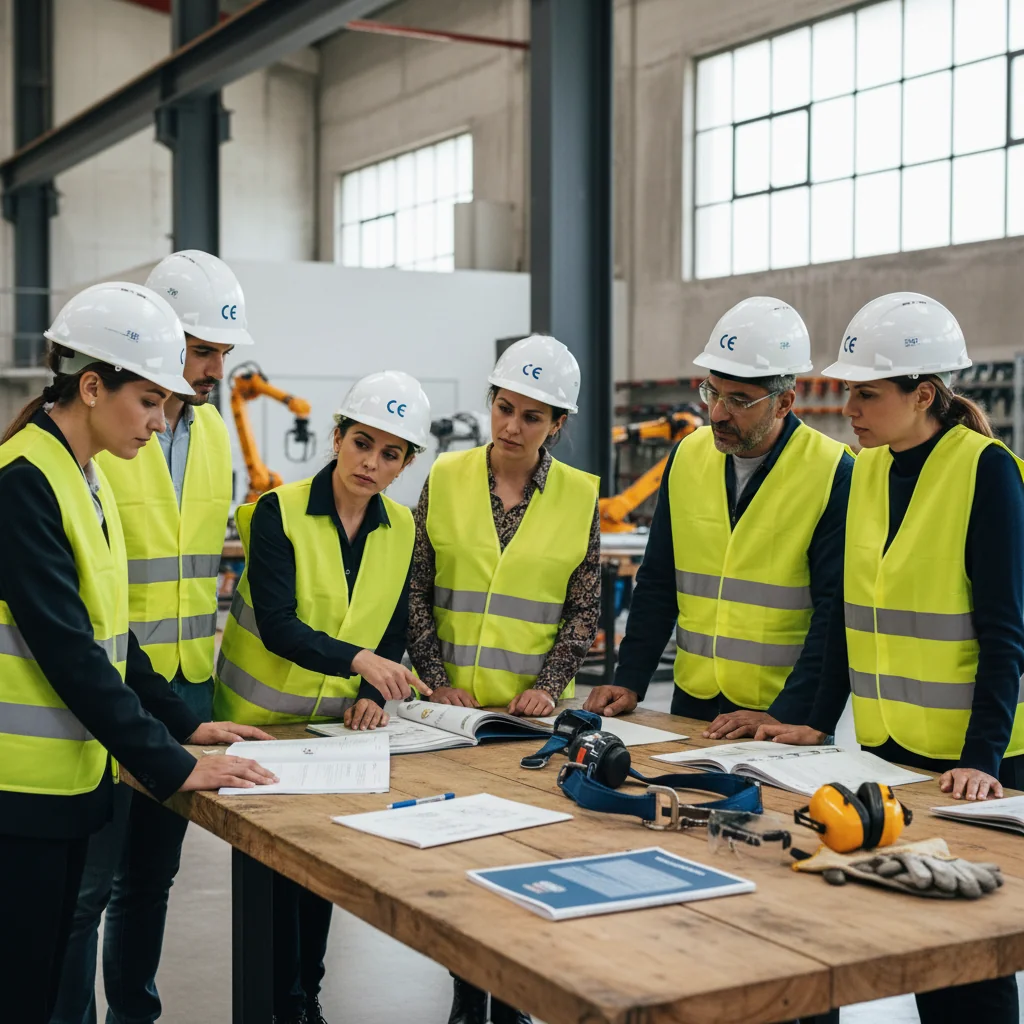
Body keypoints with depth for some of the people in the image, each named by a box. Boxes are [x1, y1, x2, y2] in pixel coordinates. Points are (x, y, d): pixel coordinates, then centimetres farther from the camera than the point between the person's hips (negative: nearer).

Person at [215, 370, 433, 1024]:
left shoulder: (401, 528, 0)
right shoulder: (278, 512, -15)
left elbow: (393, 633, 6)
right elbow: (278, 627, -24)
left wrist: (371, 695, -12)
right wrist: (359, 659, -39)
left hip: (340, 724, 4)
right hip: (262, 720, -4)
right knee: (275, 864, -2)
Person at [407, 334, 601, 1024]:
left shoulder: (580, 496, -1)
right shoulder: (446, 477, 0)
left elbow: (584, 609, 2)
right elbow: (418, 592, 2)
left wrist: (548, 686, -11)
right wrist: (438, 678, -7)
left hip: (531, 710, -1)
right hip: (452, 705, 1)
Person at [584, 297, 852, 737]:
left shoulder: (835, 476, -12)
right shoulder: (686, 457, 4)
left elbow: (837, 614, -14)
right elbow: (657, 584, 9)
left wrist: (784, 715, -21)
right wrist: (629, 681, 1)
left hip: (783, 720, -4)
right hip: (692, 704, 4)